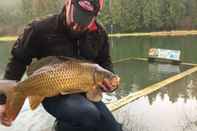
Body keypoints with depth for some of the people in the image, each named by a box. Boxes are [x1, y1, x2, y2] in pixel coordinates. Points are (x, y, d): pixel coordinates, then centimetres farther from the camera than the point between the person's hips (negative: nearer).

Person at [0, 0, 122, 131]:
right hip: (55, 95, -5)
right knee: (90, 114, -34)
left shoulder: (99, 33, -6)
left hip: (85, 93, 5)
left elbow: (105, 62, 9)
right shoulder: (41, 29, -17)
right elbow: (18, 60, -7)